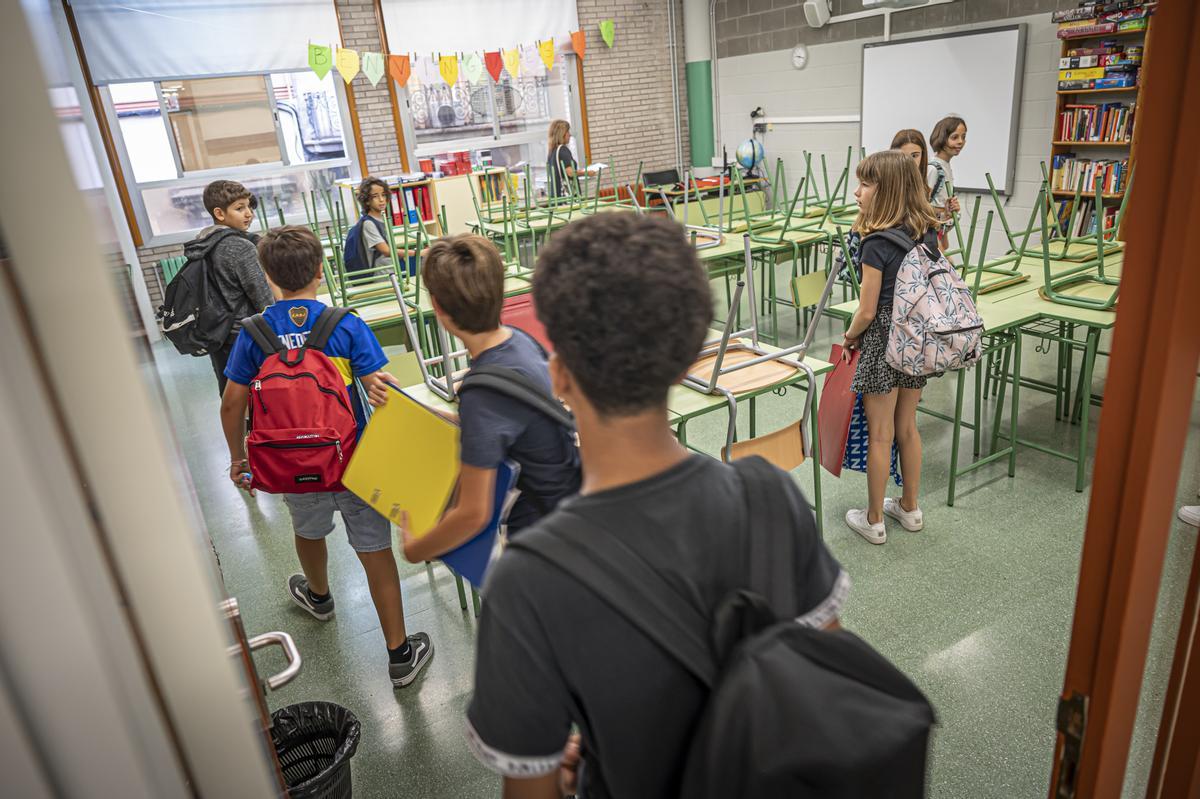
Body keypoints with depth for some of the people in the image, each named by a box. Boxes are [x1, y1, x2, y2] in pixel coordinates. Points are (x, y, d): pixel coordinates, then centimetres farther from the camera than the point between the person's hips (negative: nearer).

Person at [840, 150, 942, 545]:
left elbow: (867, 310, -17)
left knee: (879, 435, 5)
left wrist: (849, 338, 1)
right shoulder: (927, 233, 2)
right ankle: (910, 508, 34)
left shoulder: (877, 243, -20)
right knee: (907, 427, 20)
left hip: (883, 342, -7)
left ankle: (874, 520, 20)